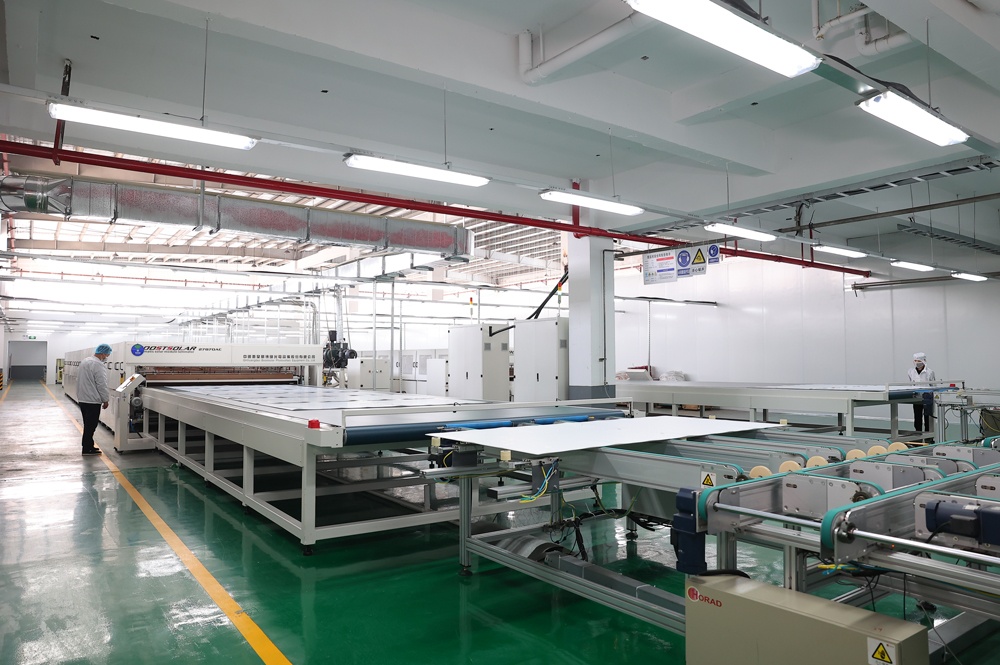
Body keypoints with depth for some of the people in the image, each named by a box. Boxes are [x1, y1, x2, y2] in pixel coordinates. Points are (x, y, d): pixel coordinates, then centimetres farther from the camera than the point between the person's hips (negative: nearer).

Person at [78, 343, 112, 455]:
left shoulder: (84, 361, 12)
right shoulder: (98, 365, -19)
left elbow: (80, 380, 21)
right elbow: (102, 384, -18)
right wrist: (105, 400, -9)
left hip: (82, 398, 10)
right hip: (92, 400, -10)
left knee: (88, 424, 16)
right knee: (91, 425, -2)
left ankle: (88, 445, 23)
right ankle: (87, 449, 3)